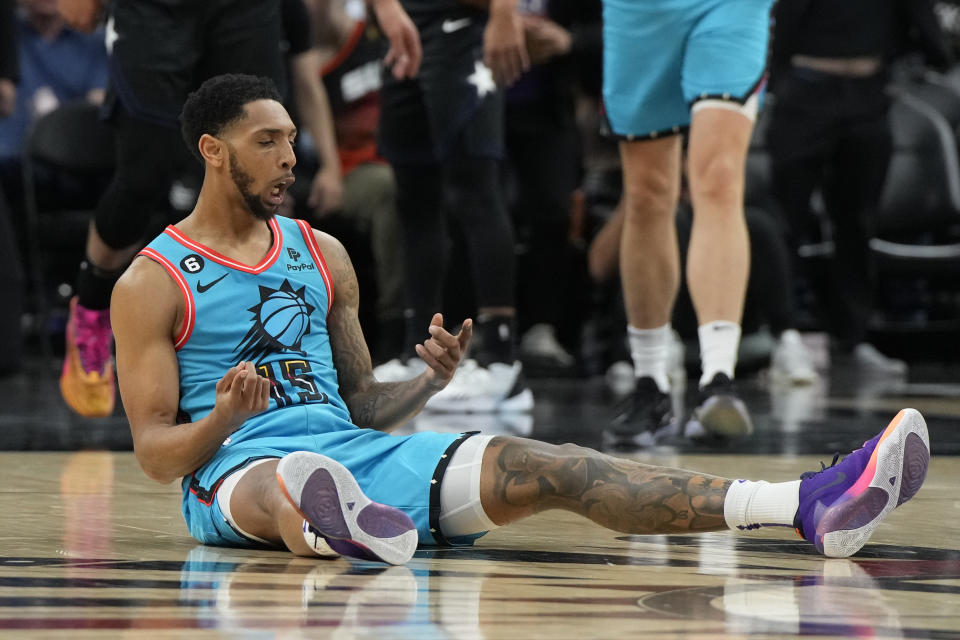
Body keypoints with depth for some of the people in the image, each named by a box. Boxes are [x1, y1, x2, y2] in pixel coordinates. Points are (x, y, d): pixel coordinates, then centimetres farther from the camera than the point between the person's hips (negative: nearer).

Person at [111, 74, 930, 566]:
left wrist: (428, 382, 0)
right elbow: (154, 451, -2)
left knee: (536, 467, -17)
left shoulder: (322, 255, 18)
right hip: (234, 468, -4)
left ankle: (810, 505, -33)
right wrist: (222, 421, -23)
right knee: (279, 489, -43)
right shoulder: (151, 284, 2)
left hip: (352, 451, 5)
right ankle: (343, 527, -85)